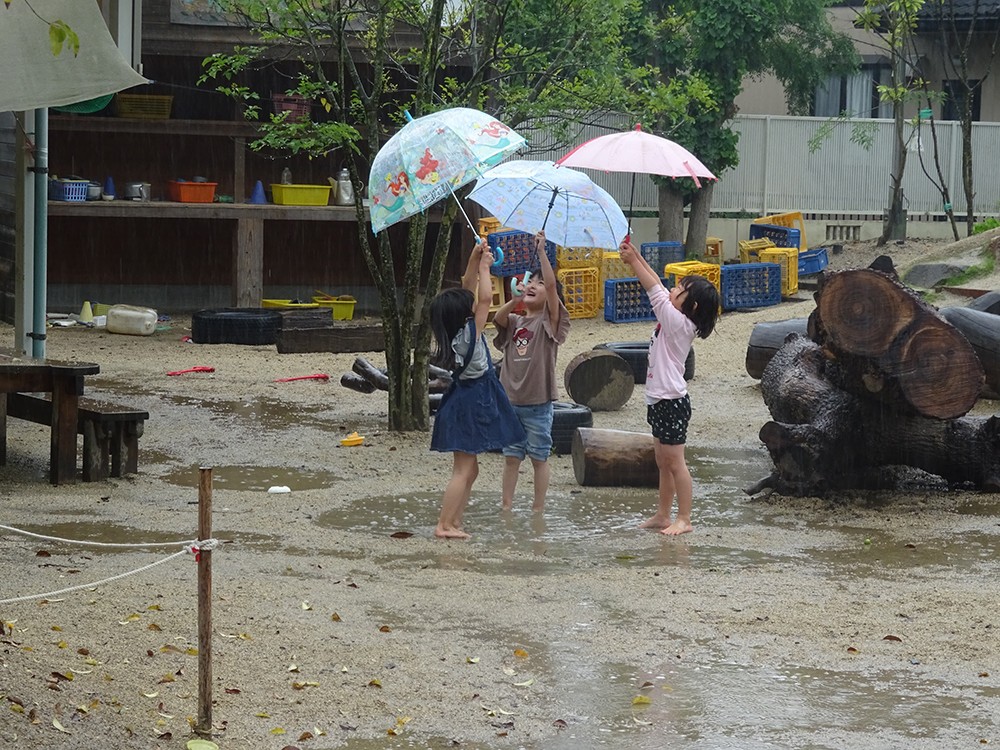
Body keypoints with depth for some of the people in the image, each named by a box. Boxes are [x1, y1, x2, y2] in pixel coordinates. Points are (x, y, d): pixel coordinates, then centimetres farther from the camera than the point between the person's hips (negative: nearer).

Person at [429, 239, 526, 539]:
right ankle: (444, 525, -8)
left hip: (464, 399, 9)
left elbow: (469, 292, 9)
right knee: (463, 470, -7)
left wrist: (475, 261, 3)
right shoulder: (469, 334, -19)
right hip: (471, 404, -9)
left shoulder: (454, 333, 2)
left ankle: (454, 522, 15)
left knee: (468, 468, 14)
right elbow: (485, 298, -18)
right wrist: (483, 268, -5)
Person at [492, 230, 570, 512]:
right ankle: (506, 506, 15)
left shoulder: (550, 322, -4)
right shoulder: (514, 322, 10)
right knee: (511, 457, 9)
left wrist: (541, 251, -24)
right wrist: (516, 299, -28)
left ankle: (538, 509, 11)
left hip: (538, 404, -4)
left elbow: (552, 285, -18)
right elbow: (498, 317, -12)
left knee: (539, 458, 4)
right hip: (511, 401, 4)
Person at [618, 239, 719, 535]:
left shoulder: (679, 322, -16)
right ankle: (663, 516, 21)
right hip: (659, 400, 10)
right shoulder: (674, 320, 8)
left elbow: (655, 291, -17)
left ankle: (684, 519, -1)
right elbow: (658, 289, 11)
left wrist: (634, 262, -12)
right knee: (663, 463, 15)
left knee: (675, 463, -5)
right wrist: (636, 258, 4)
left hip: (671, 402, -10)